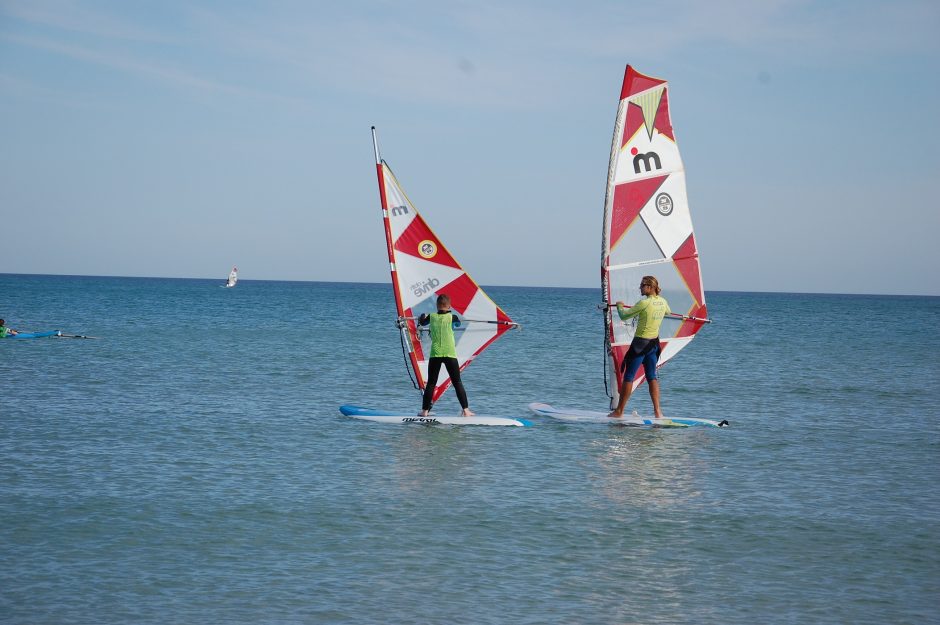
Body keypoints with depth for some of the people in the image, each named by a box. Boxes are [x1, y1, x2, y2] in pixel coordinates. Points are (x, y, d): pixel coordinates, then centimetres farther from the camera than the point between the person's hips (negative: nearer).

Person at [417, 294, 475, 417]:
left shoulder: (432, 317, 3)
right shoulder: (452, 317, -1)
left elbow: (422, 322, 25)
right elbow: (458, 324, 23)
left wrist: (422, 317, 48)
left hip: (435, 354, 1)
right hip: (450, 354, -1)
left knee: (431, 383, 7)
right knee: (457, 383, 4)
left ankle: (424, 410, 6)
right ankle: (466, 410, 0)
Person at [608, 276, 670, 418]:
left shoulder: (644, 303, -19)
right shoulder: (663, 302, 2)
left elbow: (624, 316, -13)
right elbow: (668, 312, 27)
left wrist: (619, 306, 7)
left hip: (640, 343, -7)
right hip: (654, 343, 7)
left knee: (628, 377, 2)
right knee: (652, 377, 12)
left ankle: (619, 411, 7)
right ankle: (657, 411, 3)